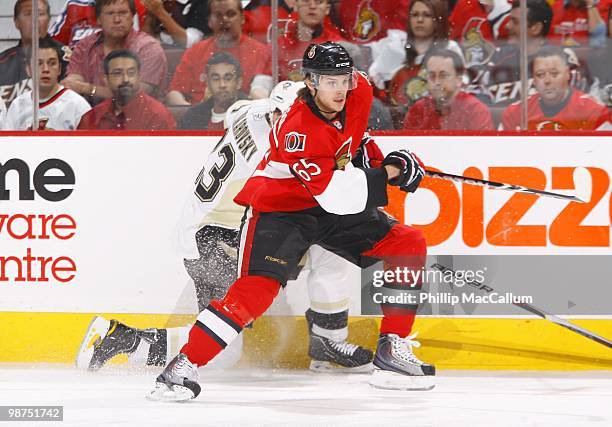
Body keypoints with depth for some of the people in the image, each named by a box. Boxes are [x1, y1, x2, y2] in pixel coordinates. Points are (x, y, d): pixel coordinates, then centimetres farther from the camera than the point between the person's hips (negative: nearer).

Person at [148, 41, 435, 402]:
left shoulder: (360, 91, -10)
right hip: (279, 207, -8)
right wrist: (388, 173, -27)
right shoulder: (297, 131, -31)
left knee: (408, 244, -1)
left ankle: (394, 349, 3)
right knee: (258, 286, -25)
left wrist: (360, 148, 20)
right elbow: (337, 196, -32)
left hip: (337, 202, 8)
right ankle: (184, 366, -19)